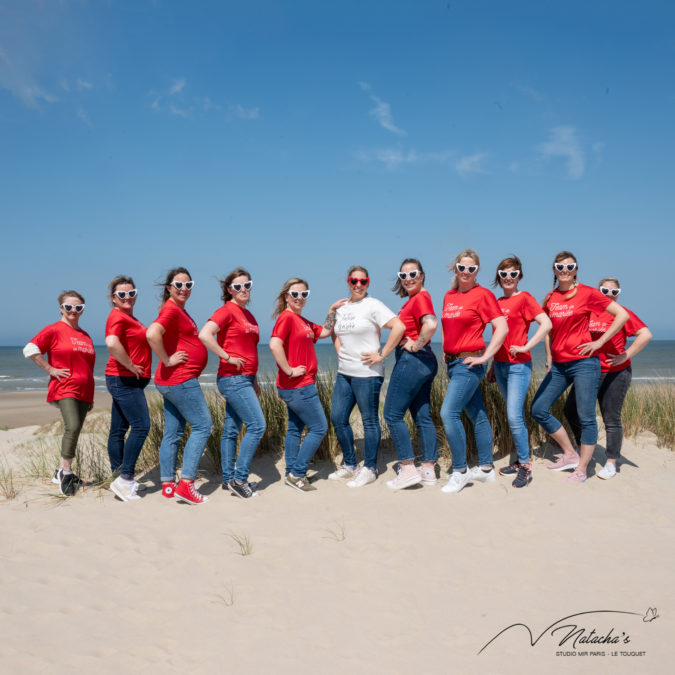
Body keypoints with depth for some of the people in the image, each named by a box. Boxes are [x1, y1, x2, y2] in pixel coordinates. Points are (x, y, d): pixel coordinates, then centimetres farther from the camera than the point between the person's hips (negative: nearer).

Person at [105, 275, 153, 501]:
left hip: (126, 381, 10)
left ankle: (120, 478, 20)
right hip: (124, 380, -10)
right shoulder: (117, 317, -13)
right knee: (141, 425, -13)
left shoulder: (129, 317, 17)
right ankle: (125, 479, -11)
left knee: (118, 429, 12)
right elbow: (112, 343, -31)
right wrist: (131, 366, -21)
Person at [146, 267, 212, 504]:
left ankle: (168, 485, 18)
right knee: (202, 426, -6)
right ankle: (186, 483, -7)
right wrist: (167, 360, -21)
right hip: (180, 379, -10)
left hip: (173, 381, 10)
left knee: (173, 433, 11)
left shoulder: (180, 310, 16)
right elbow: (152, 333, -31)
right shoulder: (171, 310, -14)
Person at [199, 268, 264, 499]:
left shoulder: (248, 315, 17)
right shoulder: (227, 311, -9)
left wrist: (254, 381, 22)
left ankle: (228, 479, 18)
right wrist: (227, 357, -19)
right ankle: (239, 478, -4)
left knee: (231, 430, 11)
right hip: (232, 378, -8)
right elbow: (204, 335, -24)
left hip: (244, 378, 8)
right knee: (257, 425, -11)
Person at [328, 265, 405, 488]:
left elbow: (398, 327, -19)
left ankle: (369, 469, 13)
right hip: (344, 373, 8)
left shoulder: (373, 305, -8)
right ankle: (349, 465, 24)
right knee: (338, 418, 9)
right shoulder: (341, 307, 13)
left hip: (366, 373, -8)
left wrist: (382, 355, -16)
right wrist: (340, 352, 15)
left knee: (369, 420, 2)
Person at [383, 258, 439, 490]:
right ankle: (428, 470, 16)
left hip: (412, 360, -10)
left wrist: (416, 345, -19)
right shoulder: (414, 299, 16)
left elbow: (431, 324, -31)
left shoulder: (420, 297, -13)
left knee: (393, 414, -4)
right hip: (424, 362, 10)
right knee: (423, 416, 11)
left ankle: (408, 469, -1)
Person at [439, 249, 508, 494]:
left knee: (449, 413, -16)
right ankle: (486, 469, 21)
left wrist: (484, 356, -16)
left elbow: (502, 328, -14)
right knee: (478, 415, 13)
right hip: (452, 362, 7)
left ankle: (460, 471, -7)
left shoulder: (482, 295, -8)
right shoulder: (449, 296, 13)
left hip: (469, 364, -7)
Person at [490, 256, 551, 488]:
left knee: (514, 417, -12)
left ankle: (526, 466, -1)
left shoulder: (524, 298, -6)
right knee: (515, 415, 13)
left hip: (518, 365, -7)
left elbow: (546, 324, -16)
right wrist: (493, 365, 18)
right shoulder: (498, 302, 14)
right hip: (500, 364, 7)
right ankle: (520, 460, 21)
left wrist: (526, 347, -17)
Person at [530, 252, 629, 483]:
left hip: (584, 363, -6)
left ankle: (581, 469, 9)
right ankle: (570, 455, 17)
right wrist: (549, 360, 14)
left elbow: (622, 314, -5)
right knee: (538, 410, 4)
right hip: (559, 365, 6)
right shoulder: (550, 299, 9)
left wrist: (600, 342, -8)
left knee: (586, 418, -1)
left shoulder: (587, 293, -4)